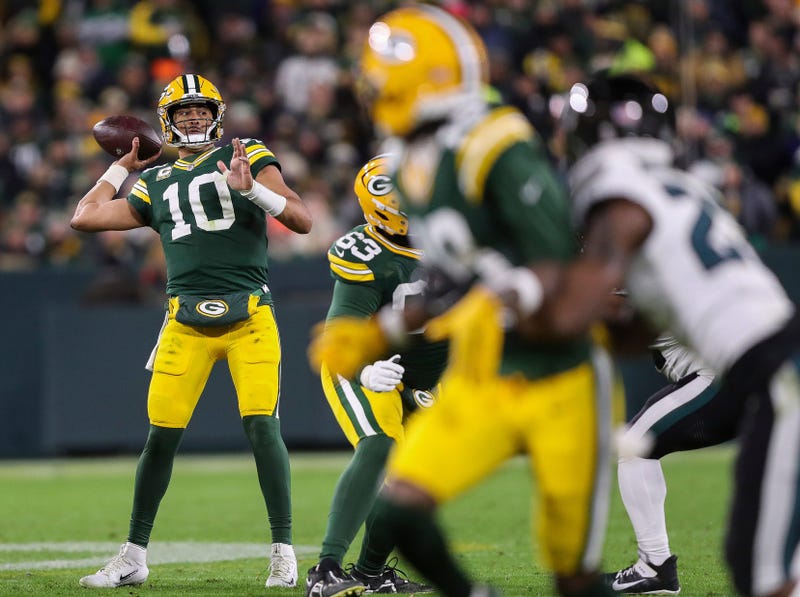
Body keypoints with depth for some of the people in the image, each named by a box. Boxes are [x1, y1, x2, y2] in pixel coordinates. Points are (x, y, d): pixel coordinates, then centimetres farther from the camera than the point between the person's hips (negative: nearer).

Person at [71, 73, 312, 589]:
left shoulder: (249, 158, 7)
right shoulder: (156, 183, 17)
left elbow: (302, 221, -2)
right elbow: (86, 218, 20)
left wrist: (251, 187, -17)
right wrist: (123, 166, 26)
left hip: (249, 316, -3)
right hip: (187, 323, 3)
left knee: (262, 426, -12)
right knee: (163, 434, 1)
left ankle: (284, 551, -1)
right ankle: (134, 556, 12)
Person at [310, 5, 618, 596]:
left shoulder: (497, 151, -19)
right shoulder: (413, 169, 7)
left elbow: (559, 266, -23)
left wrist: (502, 305, -40)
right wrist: (379, 335, 20)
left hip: (557, 383, -7)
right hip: (478, 386, 7)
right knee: (398, 514, -13)